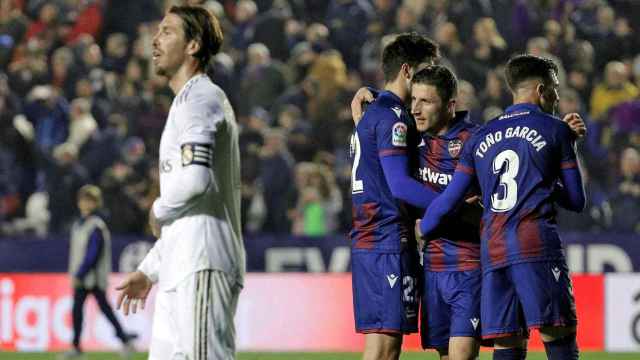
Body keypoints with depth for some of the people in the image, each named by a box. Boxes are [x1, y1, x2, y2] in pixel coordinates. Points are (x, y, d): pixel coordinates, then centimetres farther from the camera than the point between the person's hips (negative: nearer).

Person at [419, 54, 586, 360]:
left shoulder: (481, 137, 17)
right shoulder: (556, 130, 7)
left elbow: (449, 199, 13)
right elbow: (576, 200, 9)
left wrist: (421, 229, 30)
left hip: (492, 252, 4)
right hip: (538, 248, -4)